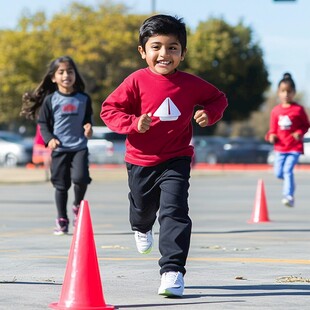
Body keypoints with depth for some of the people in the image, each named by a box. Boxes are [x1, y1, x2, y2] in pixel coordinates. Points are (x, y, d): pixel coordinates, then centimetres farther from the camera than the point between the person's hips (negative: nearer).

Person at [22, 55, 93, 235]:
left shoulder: (84, 99, 5)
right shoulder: (50, 100, 1)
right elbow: (43, 123, 4)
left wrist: (88, 126, -6)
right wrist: (49, 139, -12)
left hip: (79, 147, 0)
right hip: (59, 149, 0)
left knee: (80, 178, -20)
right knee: (61, 185, 4)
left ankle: (78, 206, 10)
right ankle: (62, 221, 17)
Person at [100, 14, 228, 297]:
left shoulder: (190, 84, -6)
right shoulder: (137, 81, -12)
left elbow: (218, 98, 11)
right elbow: (109, 109, -9)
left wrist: (209, 114, -11)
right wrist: (133, 123, -25)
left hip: (175, 161, -1)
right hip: (141, 160, 1)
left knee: (174, 212, -17)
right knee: (143, 208, 22)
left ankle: (173, 271, -18)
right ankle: (142, 228, 61)